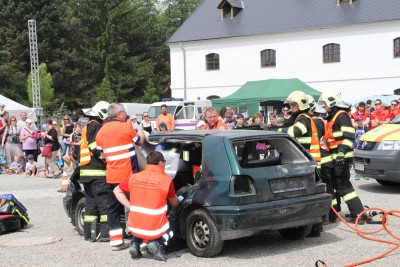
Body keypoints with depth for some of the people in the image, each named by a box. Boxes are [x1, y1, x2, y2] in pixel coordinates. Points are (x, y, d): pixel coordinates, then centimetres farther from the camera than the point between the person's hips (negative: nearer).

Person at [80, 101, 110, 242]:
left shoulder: (87, 127, 22)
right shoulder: (96, 126, -9)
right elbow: (96, 148, -18)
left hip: (86, 171, 10)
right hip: (96, 171, -10)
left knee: (91, 202, 11)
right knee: (104, 202, -9)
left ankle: (88, 233, 13)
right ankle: (105, 233, -11)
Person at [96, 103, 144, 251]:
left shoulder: (101, 131, 7)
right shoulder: (126, 127, -7)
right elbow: (140, 142, 8)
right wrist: (140, 132, 27)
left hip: (111, 176, 5)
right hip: (128, 175, -5)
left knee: (113, 208, 9)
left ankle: (116, 241, 9)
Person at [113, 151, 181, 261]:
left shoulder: (134, 177, 1)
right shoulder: (166, 180, -7)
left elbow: (117, 191, 13)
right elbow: (174, 203, 8)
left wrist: (130, 207, 10)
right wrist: (179, 200, 31)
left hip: (134, 228, 3)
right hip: (154, 230, -3)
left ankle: (135, 244, 13)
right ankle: (156, 243, 2)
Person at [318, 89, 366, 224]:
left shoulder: (342, 115, -12)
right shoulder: (332, 116, 20)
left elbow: (349, 136, -22)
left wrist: (342, 152, -30)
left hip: (342, 156, -10)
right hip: (335, 157, 10)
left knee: (343, 185, -10)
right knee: (334, 183, 16)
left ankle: (358, 214, -9)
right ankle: (332, 213, 26)